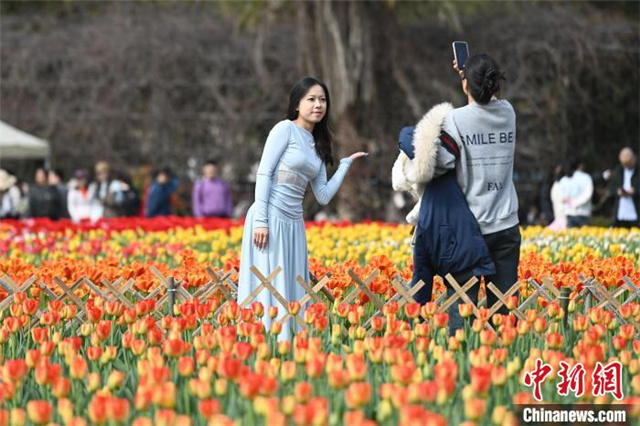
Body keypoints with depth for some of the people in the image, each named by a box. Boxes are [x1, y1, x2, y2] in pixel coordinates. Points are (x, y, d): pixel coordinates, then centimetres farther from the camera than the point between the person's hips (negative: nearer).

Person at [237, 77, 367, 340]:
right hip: (270, 218, -7)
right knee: (268, 288, -8)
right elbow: (263, 174, -11)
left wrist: (346, 164, 12)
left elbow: (323, 196, 12)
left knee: (292, 292, 7)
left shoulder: (317, 144, 16)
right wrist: (260, 220, -18)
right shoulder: (285, 129, -4)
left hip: (294, 224, 7)